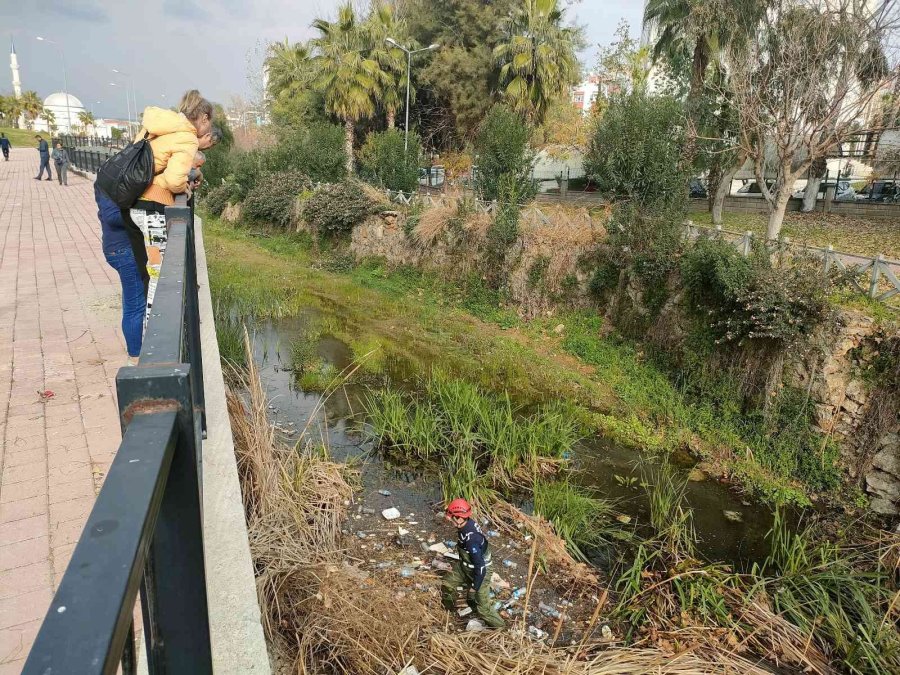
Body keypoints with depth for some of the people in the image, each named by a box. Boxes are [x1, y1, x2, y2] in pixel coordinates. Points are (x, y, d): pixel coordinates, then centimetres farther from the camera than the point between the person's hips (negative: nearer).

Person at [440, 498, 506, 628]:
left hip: (478, 572, -9)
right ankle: (448, 609, 50)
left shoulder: (471, 539, -40)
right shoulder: (467, 523, -13)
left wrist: (474, 586, -19)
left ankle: (500, 628, 27)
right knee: (447, 584, 22)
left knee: (483, 607, 5)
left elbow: (480, 566, -33)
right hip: (465, 565, 9)